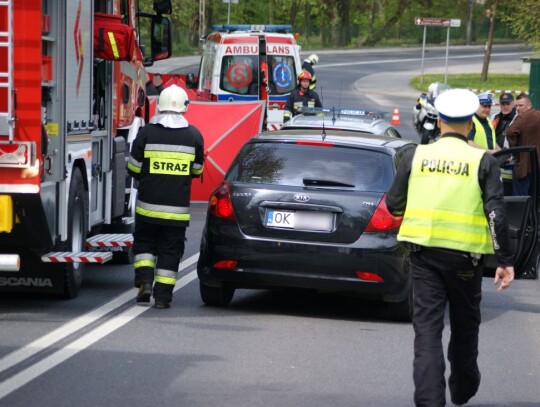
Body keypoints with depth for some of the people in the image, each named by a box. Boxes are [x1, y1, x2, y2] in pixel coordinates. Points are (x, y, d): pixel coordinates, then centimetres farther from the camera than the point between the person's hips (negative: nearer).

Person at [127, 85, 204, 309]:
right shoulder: (193, 135, 0)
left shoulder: (146, 133, -5)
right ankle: (163, 295, 5)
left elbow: (134, 169, -1)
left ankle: (144, 280, -1)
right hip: (177, 207, 1)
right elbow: (197, 170, 9)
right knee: (170, 250, 7)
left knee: (144, 242, 17)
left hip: (148, 205, -1)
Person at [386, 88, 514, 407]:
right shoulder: (483, 162, -5)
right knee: (465, 325, 18)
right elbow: (496, 214, -9)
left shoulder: (416, 156, 0)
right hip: (465, 255, -1)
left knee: (427, 326, 1)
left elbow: (394, 205, 6)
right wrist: (505, 261, -4)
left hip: (424, 252, 1)